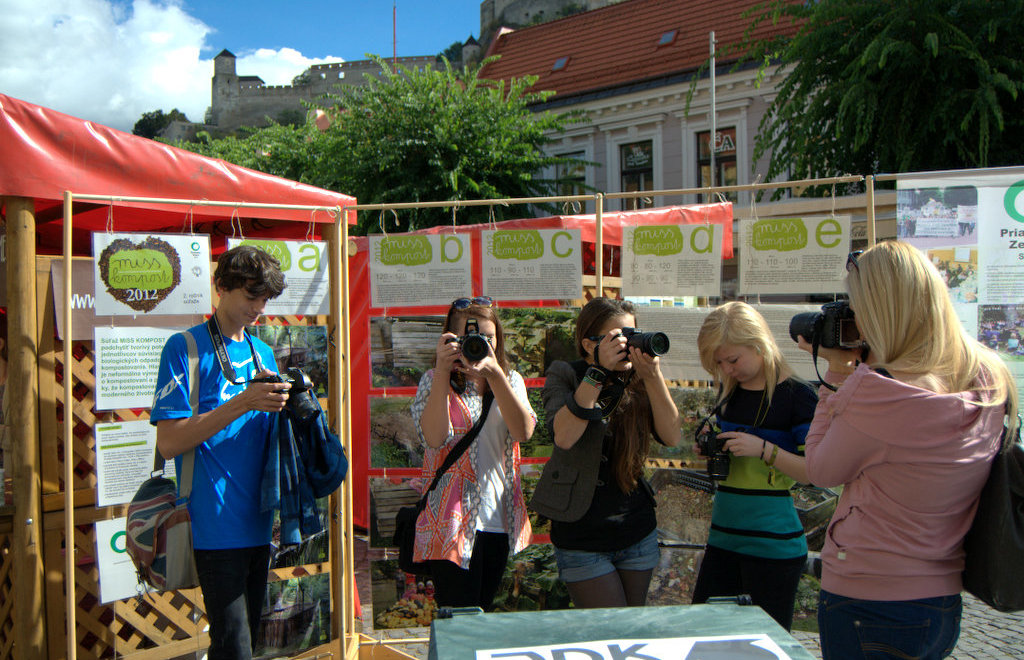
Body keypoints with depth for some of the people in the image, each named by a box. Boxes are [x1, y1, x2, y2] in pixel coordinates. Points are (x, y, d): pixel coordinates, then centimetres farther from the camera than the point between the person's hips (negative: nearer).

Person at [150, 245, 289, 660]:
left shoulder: (264, 353, 15)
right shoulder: (185, 348, -5)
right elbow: (169, 442, -13)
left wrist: (284, 405, -1)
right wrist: (242, 403, -19)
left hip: (257, 521, 7)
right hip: (217, 525, -7)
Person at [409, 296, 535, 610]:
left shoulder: (510, 380, 8)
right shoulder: (434, 382, -1)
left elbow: (524, 431, -12)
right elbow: (435, 437, -19)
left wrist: (494, 375, -21)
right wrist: (442, 371, -21)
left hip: (499, 517, 4)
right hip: (452, 519, -4)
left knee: (484, 610, 16)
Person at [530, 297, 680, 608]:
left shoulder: (635, 382, 1)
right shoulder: (564, 376, -8)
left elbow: (672, 437, -9)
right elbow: (564, 437, -25)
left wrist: (653, 378, -20)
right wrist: (598, 372, -28)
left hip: (638, 533, 4)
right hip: (583, 541, -4)